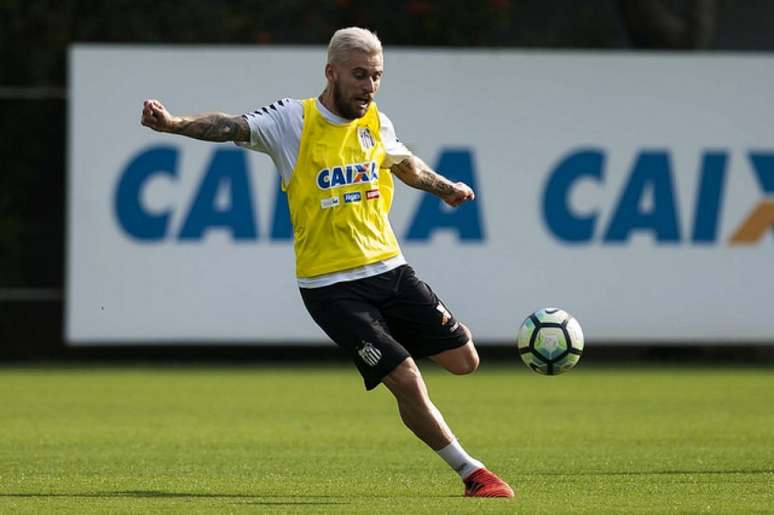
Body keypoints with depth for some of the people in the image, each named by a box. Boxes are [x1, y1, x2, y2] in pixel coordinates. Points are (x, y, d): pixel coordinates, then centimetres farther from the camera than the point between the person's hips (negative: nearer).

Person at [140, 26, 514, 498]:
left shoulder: (375, 122, 6)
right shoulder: (293, 121, -10)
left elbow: (405, 164, 28)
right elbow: (231, 128, -25)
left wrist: (445, 188, 16)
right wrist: (173, 123, -40)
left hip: (390, 268, 6)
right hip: (331, 285, -6)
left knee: (464, 360, 2)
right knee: (406, 381, -13)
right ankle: (472, 473, 1)